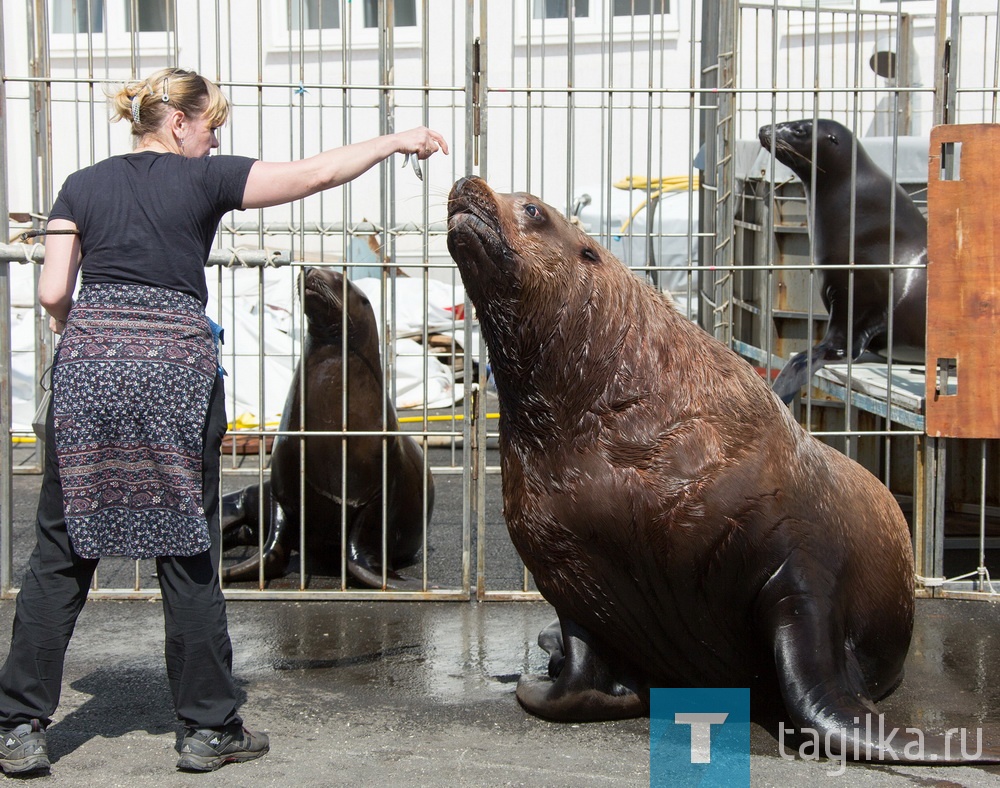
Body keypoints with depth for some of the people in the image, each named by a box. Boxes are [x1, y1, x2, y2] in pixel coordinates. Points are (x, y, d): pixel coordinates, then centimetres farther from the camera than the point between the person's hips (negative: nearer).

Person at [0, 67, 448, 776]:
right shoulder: (204, 179, 3)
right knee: (188, 556, 6)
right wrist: (395, 141, 14)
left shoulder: (83, 186, 12)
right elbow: (316, 173, 4)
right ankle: (210, 729, 13)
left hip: (88, 370, 3)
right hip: (176, 369, -3)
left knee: (62, 554, 7)